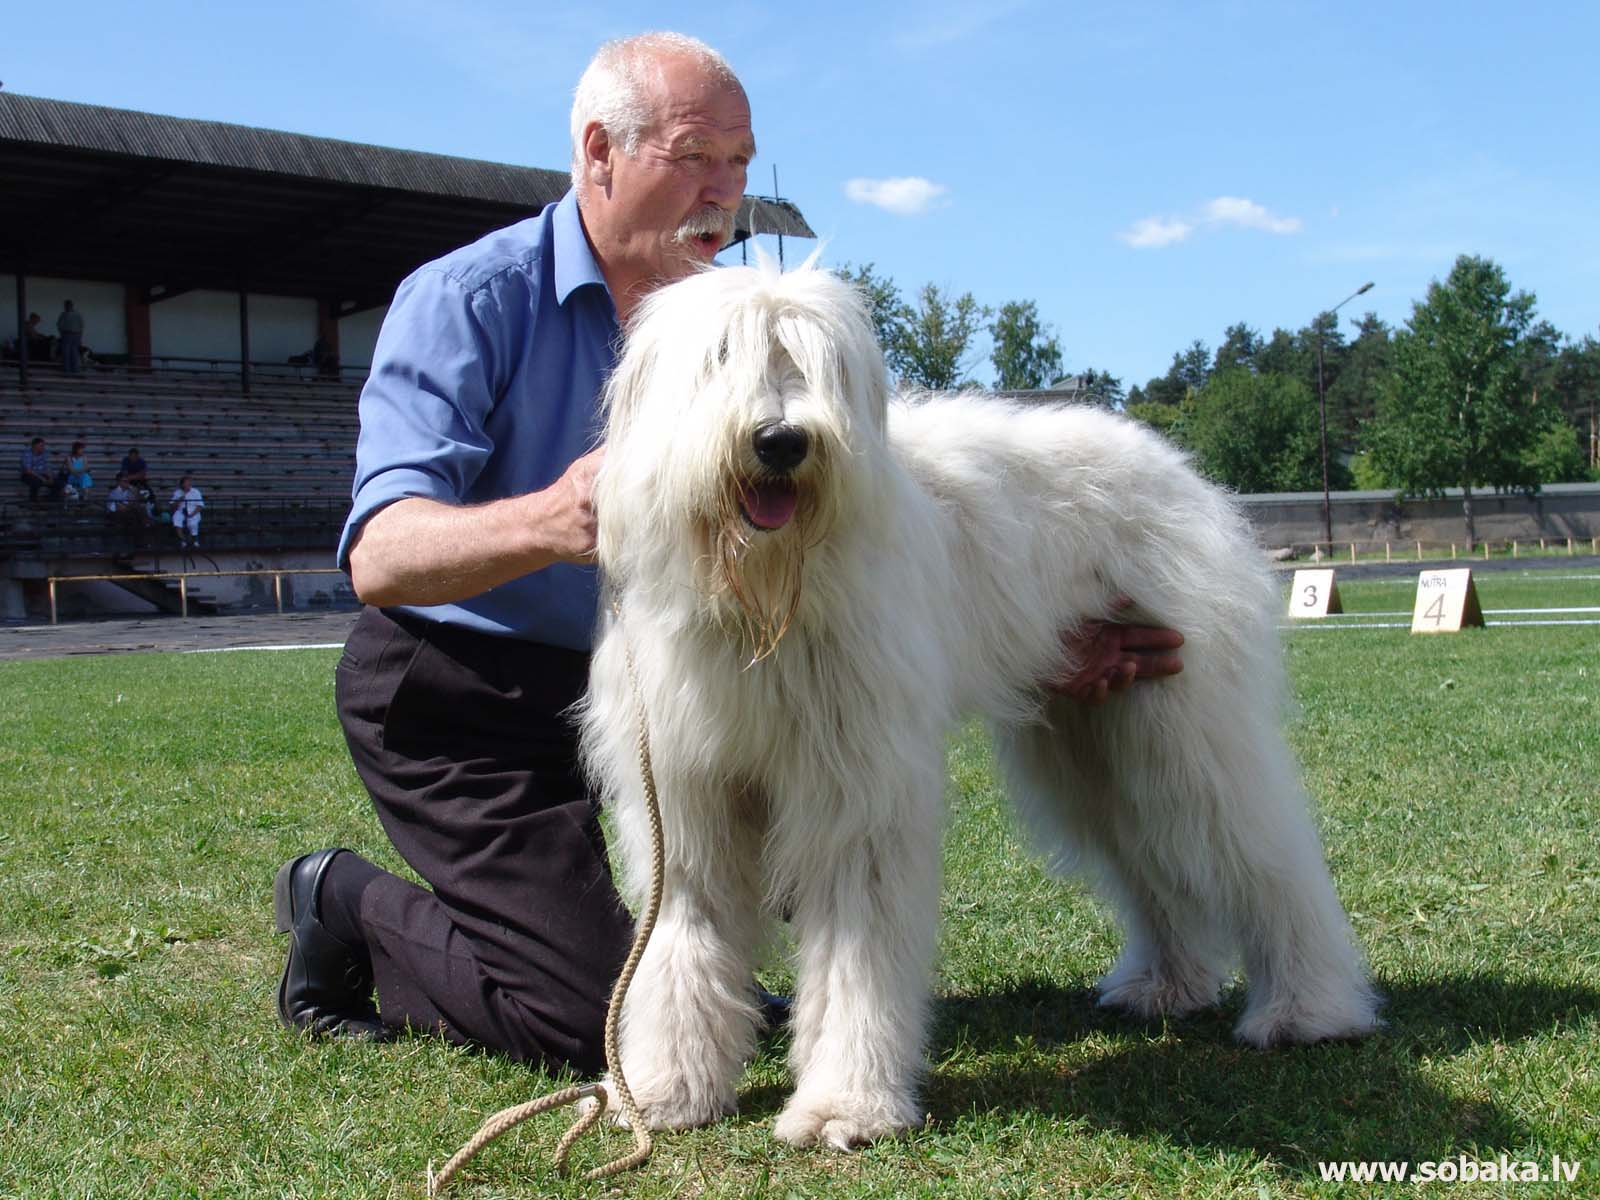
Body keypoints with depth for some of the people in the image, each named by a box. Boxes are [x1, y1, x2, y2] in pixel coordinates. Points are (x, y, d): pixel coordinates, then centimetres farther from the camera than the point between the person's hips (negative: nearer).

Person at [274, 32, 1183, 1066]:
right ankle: (352, 911, 9)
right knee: (605, 1019, -13)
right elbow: (381, 556, -29)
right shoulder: (467, 301, -16)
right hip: (452, 698, -6)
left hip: (624, 677, 6)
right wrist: (546, 523, -50)